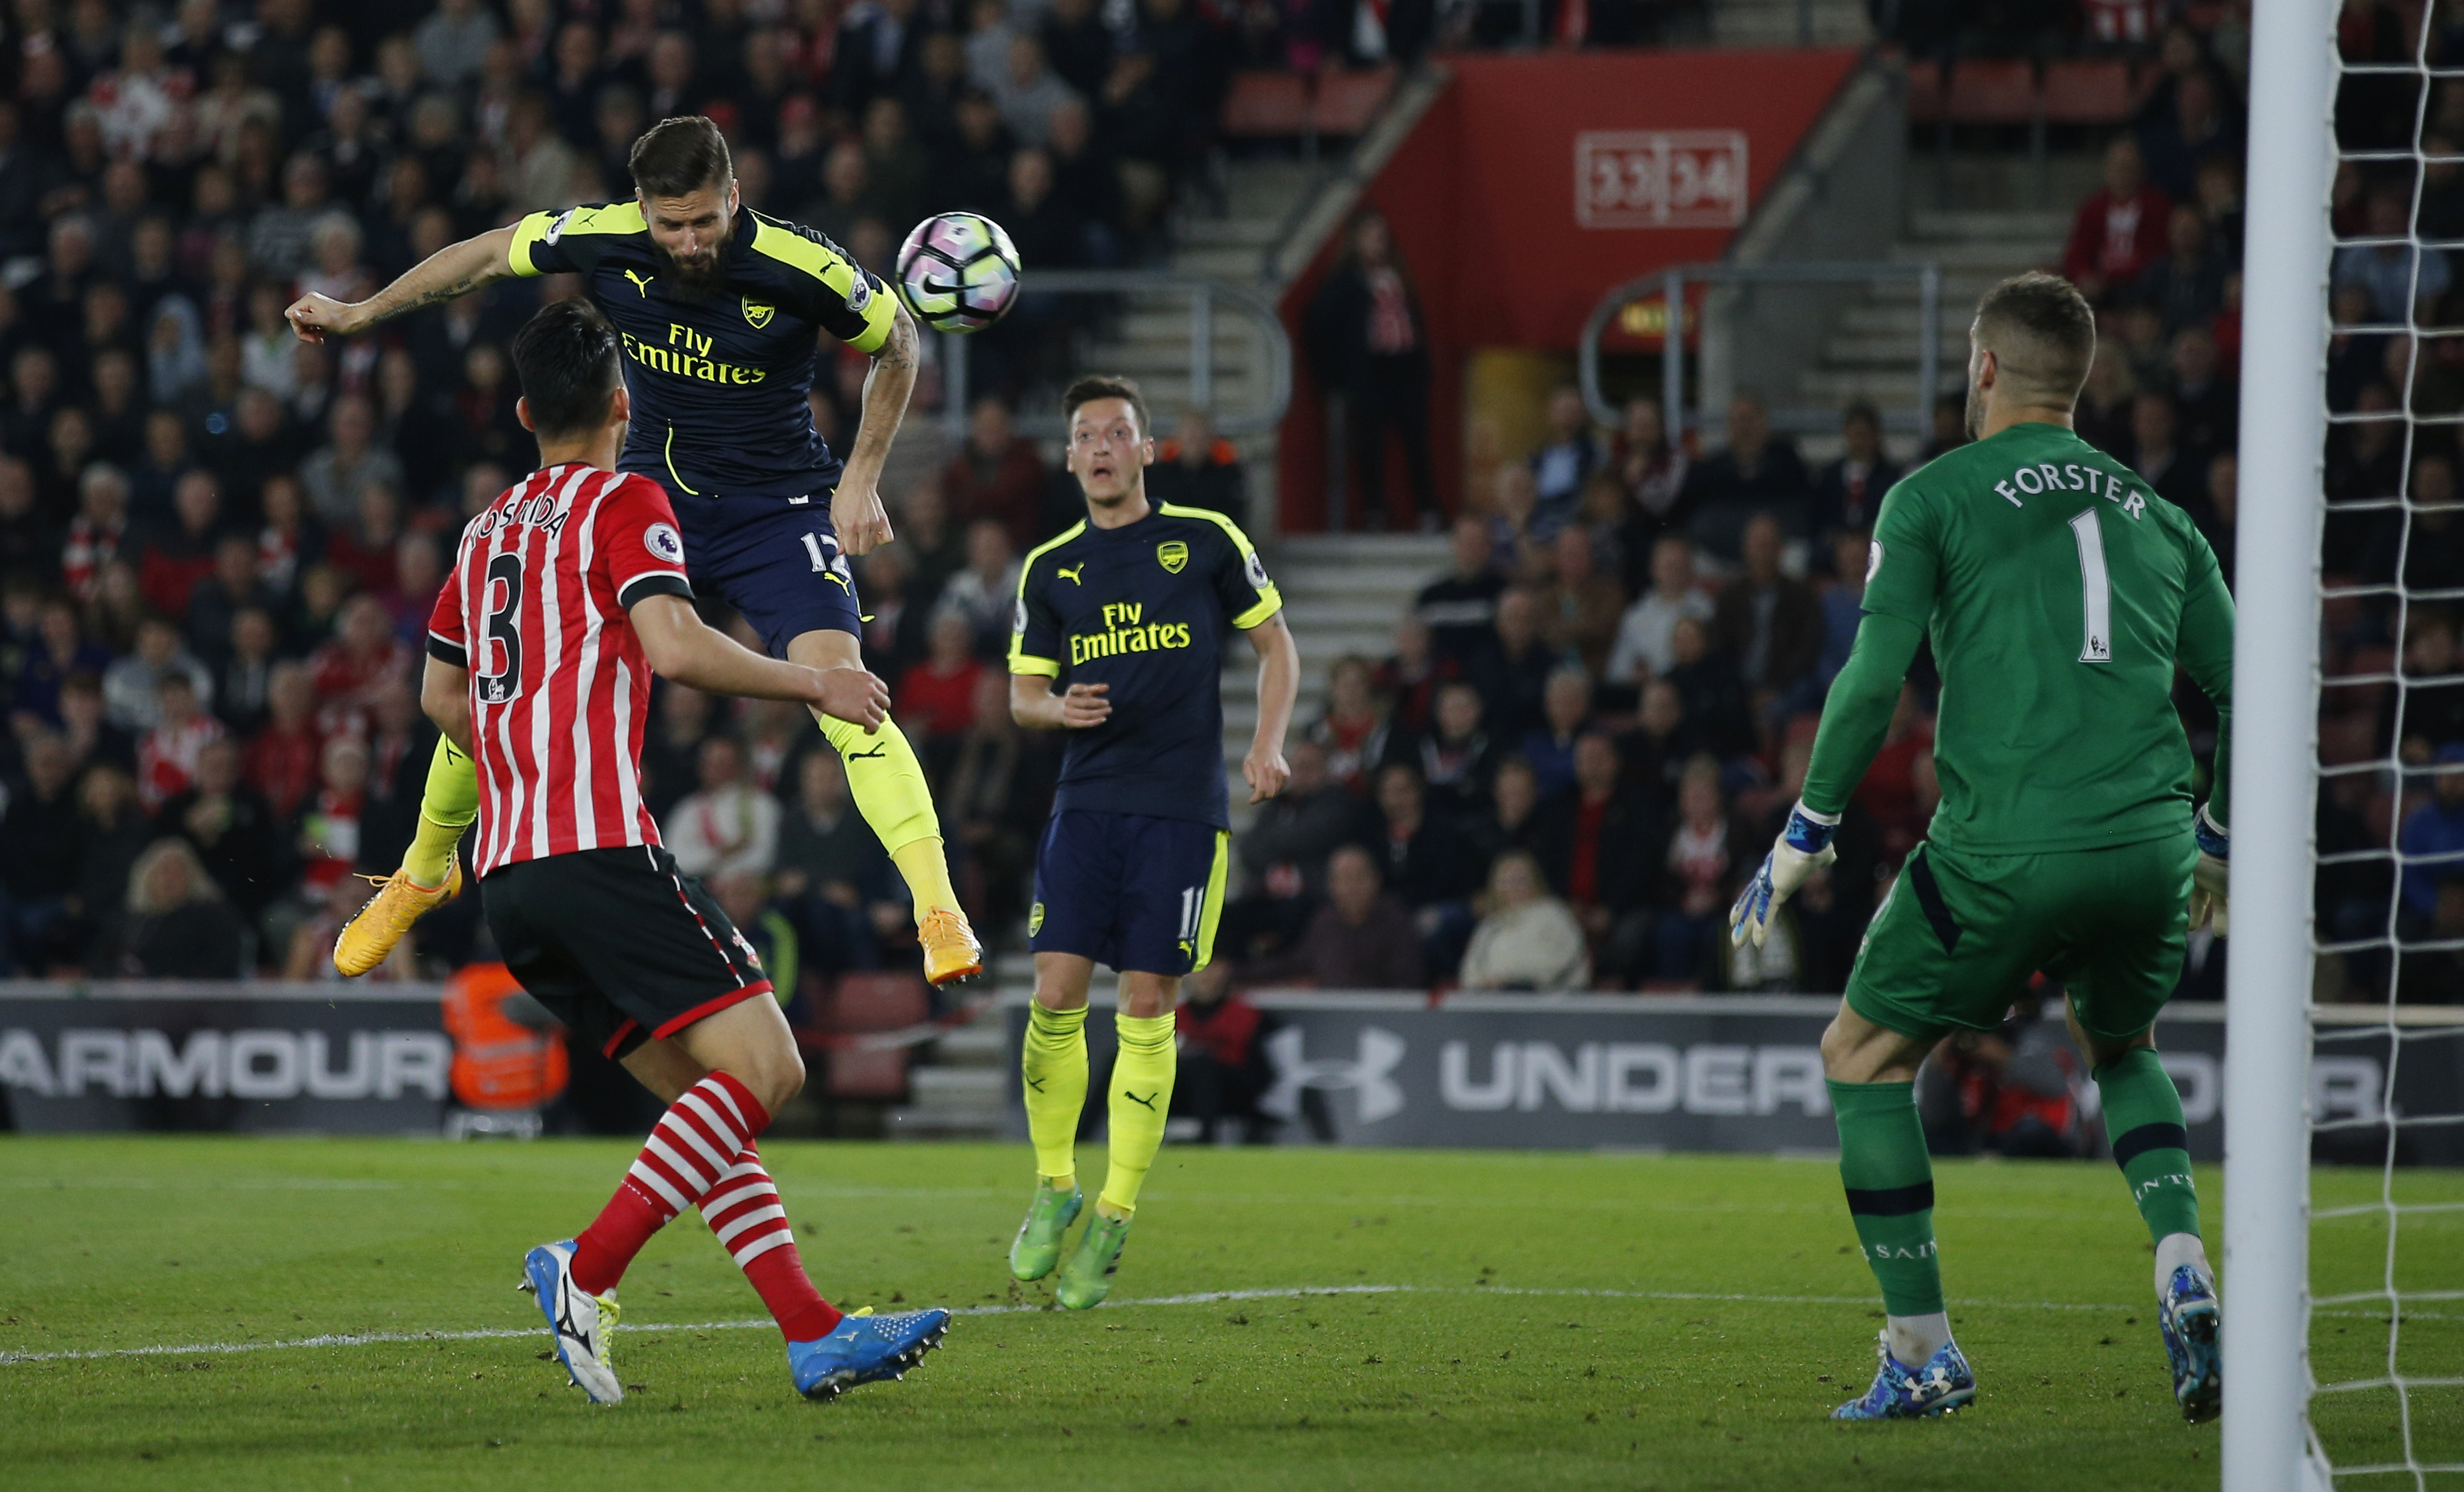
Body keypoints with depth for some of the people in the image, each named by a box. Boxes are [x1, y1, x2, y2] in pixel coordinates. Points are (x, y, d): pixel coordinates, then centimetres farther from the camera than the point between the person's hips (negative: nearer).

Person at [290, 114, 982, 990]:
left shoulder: (801, 269, -23)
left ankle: (939, 911, -29)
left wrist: (861, 479, -7)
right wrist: (359, 314, 13)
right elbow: (488, 256, 6)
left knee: (836, 679, -28)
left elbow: (895, 343, -2)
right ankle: (421, 876, 29)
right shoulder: (601, 240, -15)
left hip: (775, 507, -3)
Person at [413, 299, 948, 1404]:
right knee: (762, 1065, -11)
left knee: (704, 1095, 8)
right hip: (597, 849, -8)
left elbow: (441, 697, 30)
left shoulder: (490, 528, 22)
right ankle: (584, 1274, -21)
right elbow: (673, 647, -15)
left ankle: (813, 1334, -1)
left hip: (506, 876, 8)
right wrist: (815, 685, -3)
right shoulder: (622, 502, 0)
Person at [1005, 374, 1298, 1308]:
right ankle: (1054, 1186, 10)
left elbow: (1276, 643, 11)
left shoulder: (1206, 540, 4)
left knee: (1147, 1010, -4)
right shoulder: (1049, 569, 10)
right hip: (1087, 803, 2)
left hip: (1183, 809, -2)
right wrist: (1059, 709, -11)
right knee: (1056, 994, -8)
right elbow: (1024, 694, 13)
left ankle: (1114, 1219, 4)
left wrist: (1269, 742, -3)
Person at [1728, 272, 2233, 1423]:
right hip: (2147, 843, 5)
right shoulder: (2155, 515, 18)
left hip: (2003, 847, -5)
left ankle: (1921, 1351, 9)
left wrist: (1803, 838, 3)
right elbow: (2237, 690, 16)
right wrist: (2215, 843, 31)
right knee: (2122, 1048, 31)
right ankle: (2183, 1272, 6)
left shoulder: (1934, 498, 5)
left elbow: (1873, 681, -4)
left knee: (1863, 1056, 15)